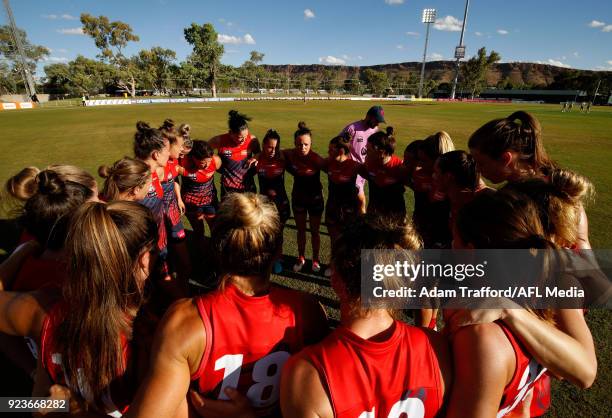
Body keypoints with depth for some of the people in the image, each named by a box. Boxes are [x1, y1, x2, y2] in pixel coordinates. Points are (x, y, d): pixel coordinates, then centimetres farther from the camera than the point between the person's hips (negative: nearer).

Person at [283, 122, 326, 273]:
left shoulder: (316, 159, -25)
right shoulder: (290, 155, -15)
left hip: (315, 198, -2)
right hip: (298, 198, 3)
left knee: (314, 231, 12)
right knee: (300, 230, 17)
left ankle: (315, 260, 33)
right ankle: (301, 258, 36)